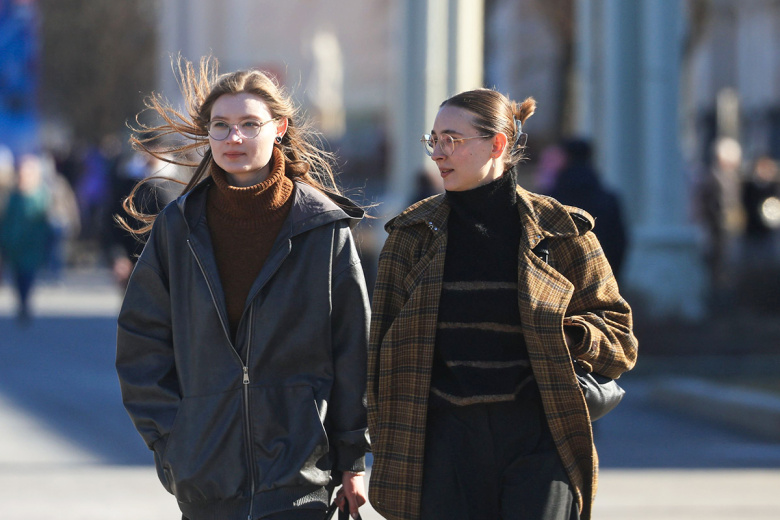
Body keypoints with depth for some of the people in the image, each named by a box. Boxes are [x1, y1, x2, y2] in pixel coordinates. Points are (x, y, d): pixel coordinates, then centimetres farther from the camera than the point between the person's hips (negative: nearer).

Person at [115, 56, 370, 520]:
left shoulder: (324, 226, -1)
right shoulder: (178, 228, 4)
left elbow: (353, 350, 2)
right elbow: (141, 345, 9)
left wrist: (352, 459, 1)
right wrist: (168, 435, -1)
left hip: (298, 469, -3)